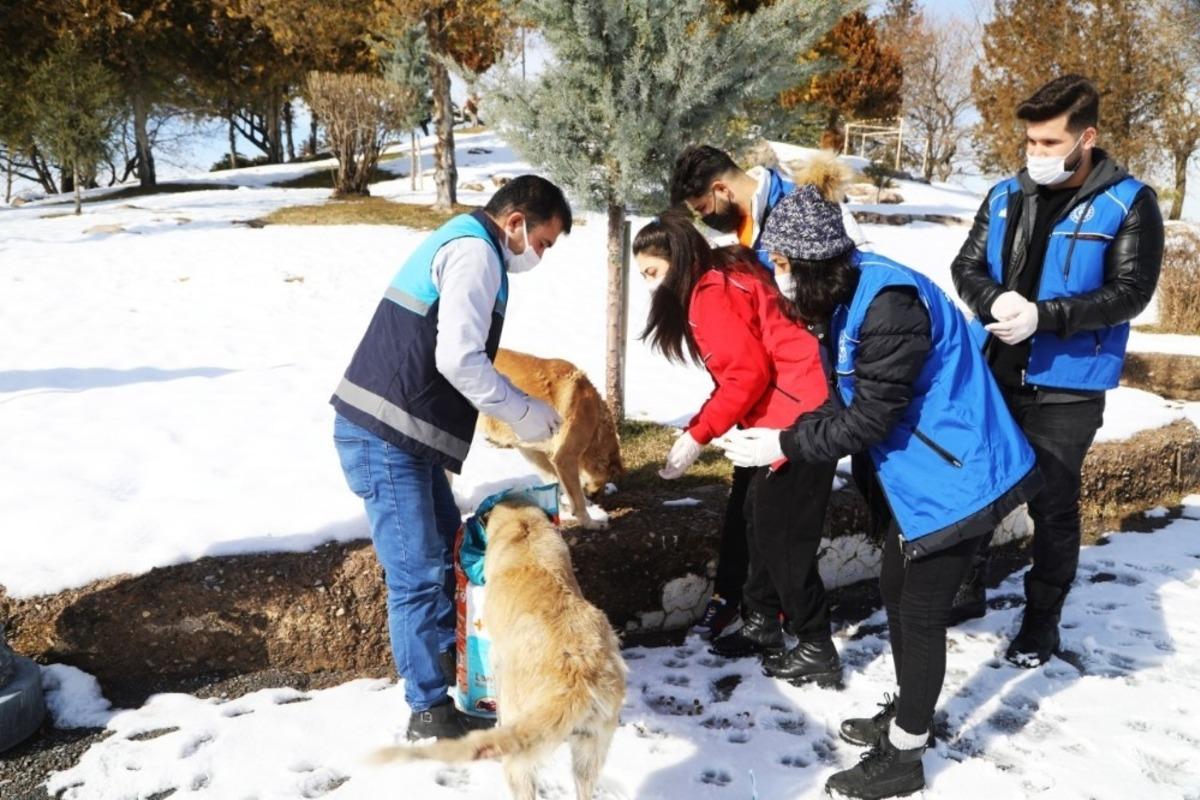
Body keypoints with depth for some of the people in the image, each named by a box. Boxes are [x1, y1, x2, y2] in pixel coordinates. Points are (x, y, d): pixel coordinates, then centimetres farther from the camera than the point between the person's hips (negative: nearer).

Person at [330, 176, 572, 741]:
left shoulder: (460, 243, 21)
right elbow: (458, 359, -22)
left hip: (402, 436, 11)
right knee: (417, 574, -4)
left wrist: (517, 406, 14)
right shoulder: (475, 252, -12)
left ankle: (447, 664, 37)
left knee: (447, 551, 21)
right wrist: (523, 412, -10)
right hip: (383, 439, -11)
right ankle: (430, 712, 8)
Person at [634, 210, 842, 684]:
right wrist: (698, 430, 7)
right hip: (787, 415, 11)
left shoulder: (710, 293, -13)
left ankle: (816, 650, 10)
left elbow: (748, 372, -20)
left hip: (800, 417, -11)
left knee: (782, 535, -2)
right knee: (762, 523, 16)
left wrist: (698, 436, -15)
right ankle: (760, 625, 28)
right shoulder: (723, 282, 18)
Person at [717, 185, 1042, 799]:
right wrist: (783, 436, -4)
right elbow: (848, 400, 7)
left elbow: (870, 417, -24)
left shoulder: (890, 306, -27)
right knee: (896, 594, 20)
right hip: (918, 473, 10)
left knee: (921, 613, 2)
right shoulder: (853, 296, 4)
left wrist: (784, 445, -17)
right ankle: (907, 716, 40)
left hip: (953, 477, -10)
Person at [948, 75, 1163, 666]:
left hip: (1067, 386, -4)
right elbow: (966, 266, 5)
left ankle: (1041, 620, 25)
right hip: (993, 374, 5)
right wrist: (996, 302, -17)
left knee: (1053, 507, 7)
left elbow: (1130, 292, -13)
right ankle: (966, 590, 34)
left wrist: (1043, 316, -25)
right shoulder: (1006, 195, 5)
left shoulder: (1128, 203, -8)